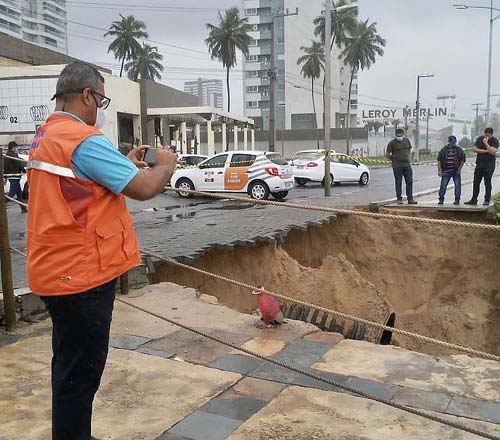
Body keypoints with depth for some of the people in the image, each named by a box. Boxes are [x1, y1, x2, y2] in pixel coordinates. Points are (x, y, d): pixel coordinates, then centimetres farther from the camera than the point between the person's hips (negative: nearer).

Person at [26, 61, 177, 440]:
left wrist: (126, 164, 14)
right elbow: (145, 188, -21)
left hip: (58, 270, 10)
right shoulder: (84, 139, -19)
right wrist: (166, 164, -2)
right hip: (81, 274, -10)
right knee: (80, 372, 3)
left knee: (71, 366, 22)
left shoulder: (46, 137, 12)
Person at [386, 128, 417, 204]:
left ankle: (410, 198, 9)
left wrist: (408, 159, 11)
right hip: (397, 166, -4)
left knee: (409, 181, 3)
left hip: (407, 165, 4)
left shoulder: (407, 141, 9)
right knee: (398, 182, 0)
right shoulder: (392, 143, -3)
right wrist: (394, 160, 2)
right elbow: (387, 154, 0)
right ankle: (399, 199, 7)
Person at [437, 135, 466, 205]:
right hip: (446, 171, 0)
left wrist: (459, 169, -3)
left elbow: (463, 160, 6)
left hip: (456, 171, 0)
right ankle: (441, 199, 6)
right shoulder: (444, 150, 6)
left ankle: (457, 200, 8)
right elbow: (439, 160, 6)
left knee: (457, 185, 0)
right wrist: (439, 170, -2)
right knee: (443, 185, -3)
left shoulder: (459, 150, 6)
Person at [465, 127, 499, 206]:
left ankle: (487, 200, 7)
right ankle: (474, 200, 10)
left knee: (487, 182, -2)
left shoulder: (495, 141, -5)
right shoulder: (479, 139, 6)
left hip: (489, 165, -4)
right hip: (479, 164, 4)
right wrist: (485, 151, -11)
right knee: (476, 182, 4)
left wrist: (486, 143, -19)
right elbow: (474, 149, -3)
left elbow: (493, 152, -19)